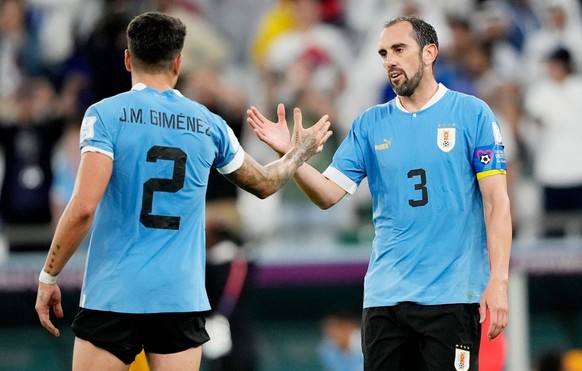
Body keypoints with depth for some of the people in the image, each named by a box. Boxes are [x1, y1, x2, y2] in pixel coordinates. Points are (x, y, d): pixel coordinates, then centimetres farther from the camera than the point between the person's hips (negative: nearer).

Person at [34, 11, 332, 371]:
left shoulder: (105, 115, -5)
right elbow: (264, 183, 24)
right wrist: (300, 152, 44)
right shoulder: (209, 125, 7)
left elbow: (83, 208, -15)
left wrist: (48, 277, -5)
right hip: (182, 300, 3)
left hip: (112, 297, -3)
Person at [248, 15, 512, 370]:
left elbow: (497, 202, -5)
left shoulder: (473, 114, -1)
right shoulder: (370, 124, 10)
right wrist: (290, 154, -12)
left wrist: (498, 280, -13)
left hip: (452, 297, -4)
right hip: (385, 297, 4)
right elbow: (329, 193, 5)